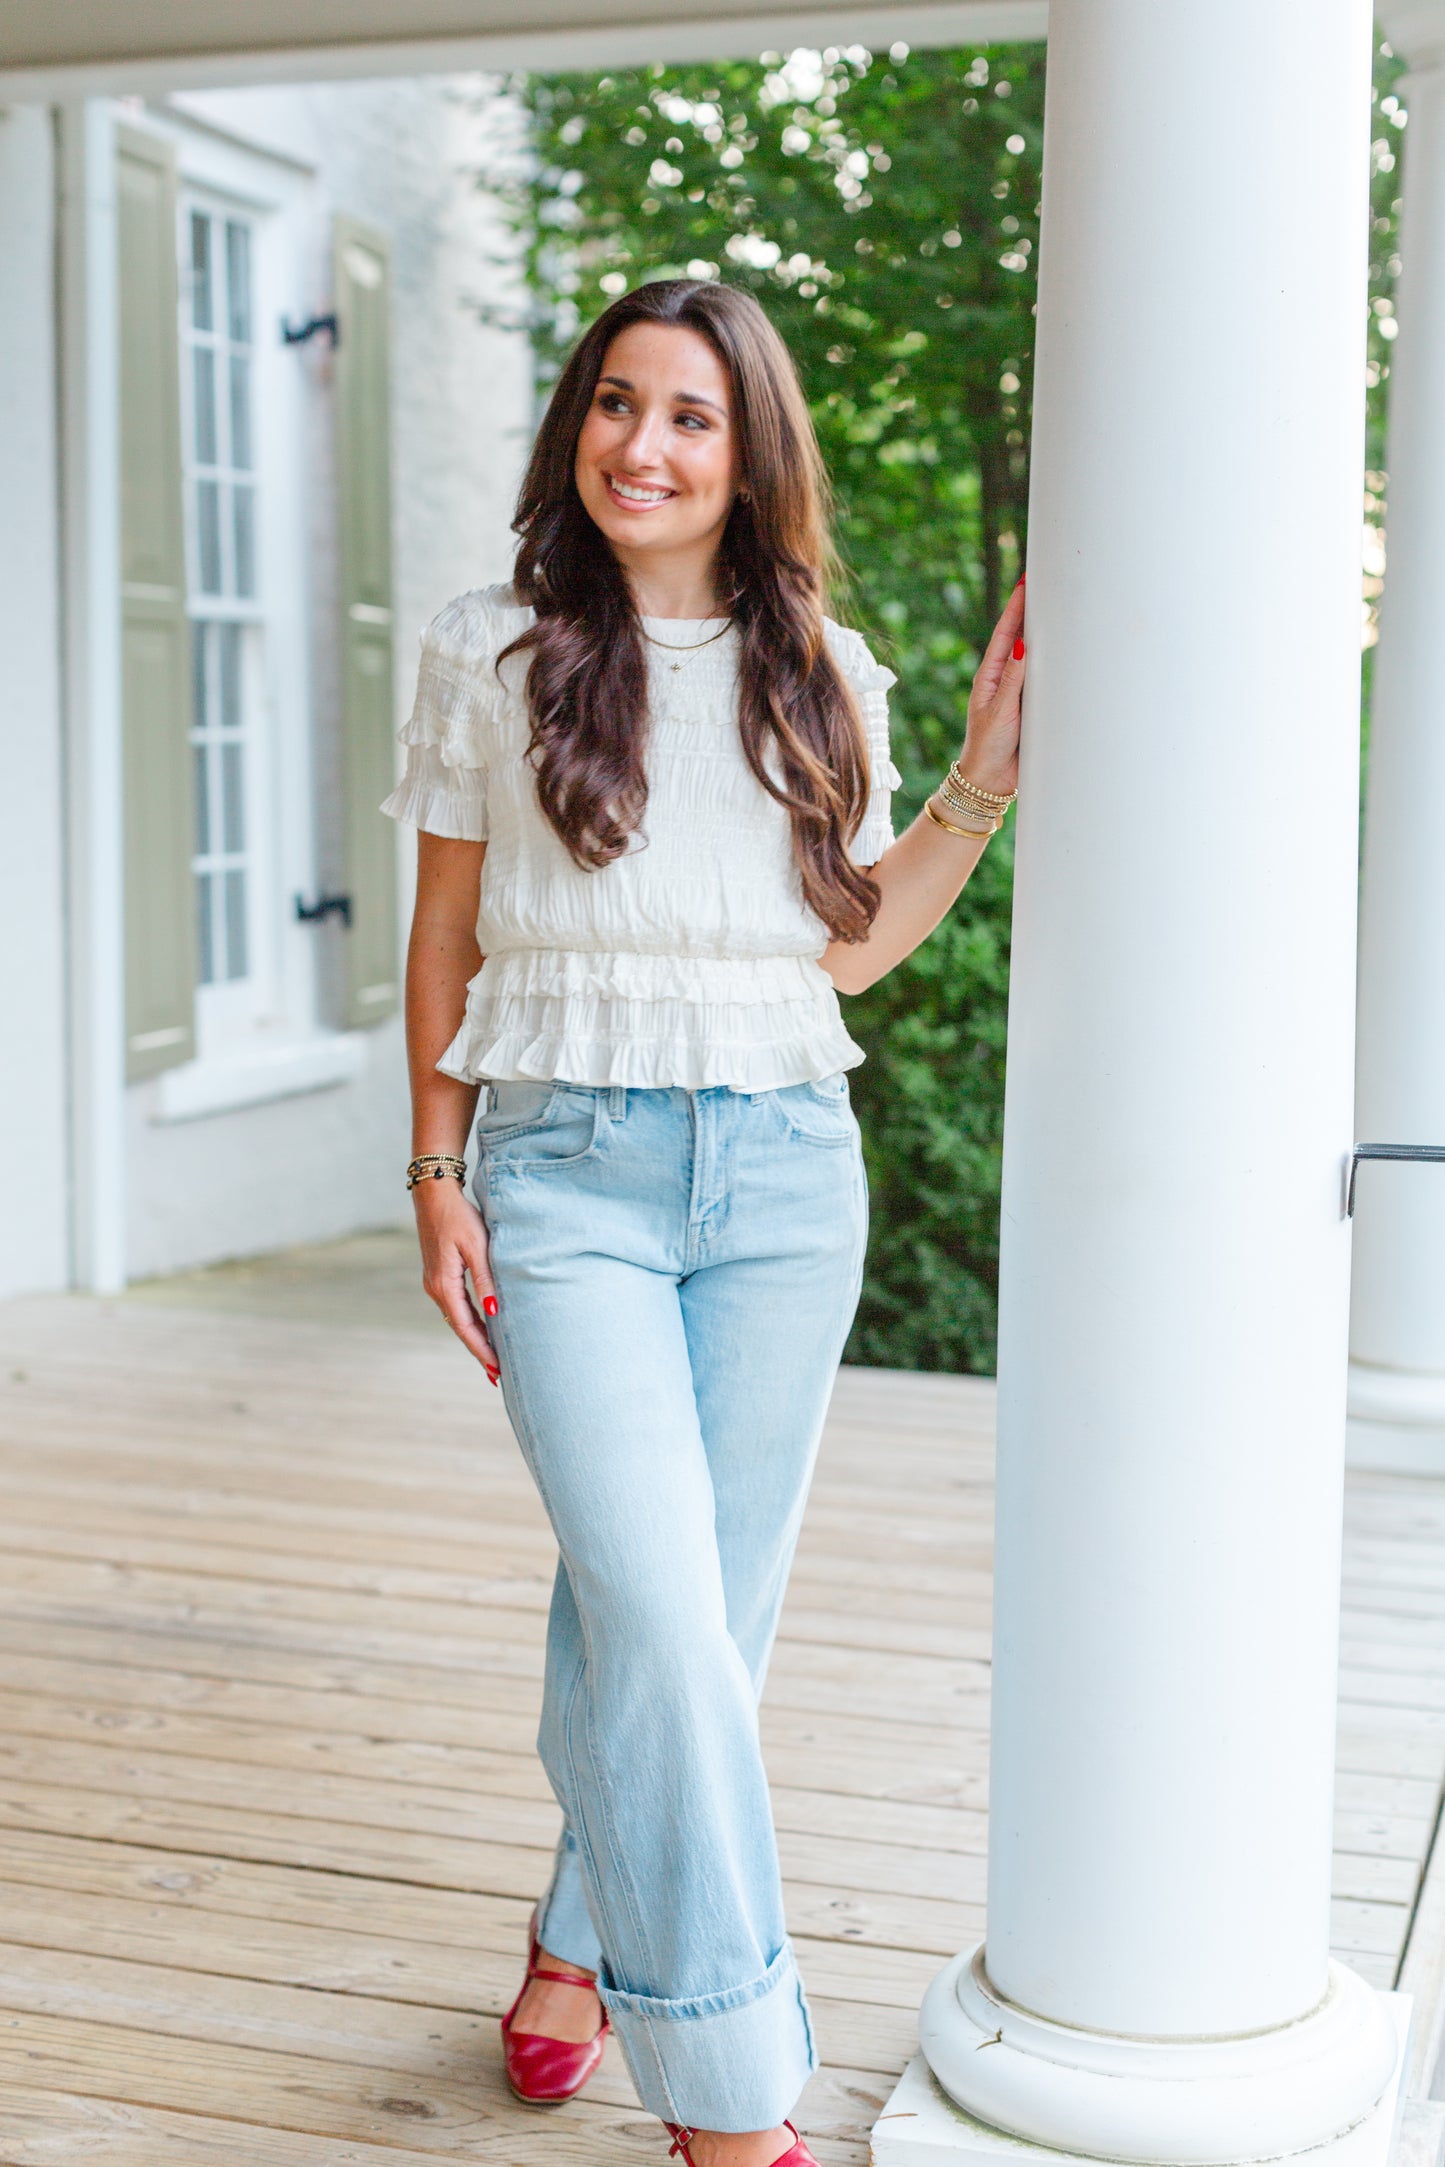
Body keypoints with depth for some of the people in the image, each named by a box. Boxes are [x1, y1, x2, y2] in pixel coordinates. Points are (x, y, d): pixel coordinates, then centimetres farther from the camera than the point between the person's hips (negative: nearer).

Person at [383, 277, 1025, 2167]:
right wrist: (438, 1177, 3)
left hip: (784, 1173, 3)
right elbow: (445, 939, 8)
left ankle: (583, 1939, 32)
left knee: (708, 1605, 7)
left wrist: (985, 781, 5)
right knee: (660, 1609, -15)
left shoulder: (820, 679, 10)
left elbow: (851, 947, 12)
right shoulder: (492, 658, 5)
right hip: (569, 1169, -2)